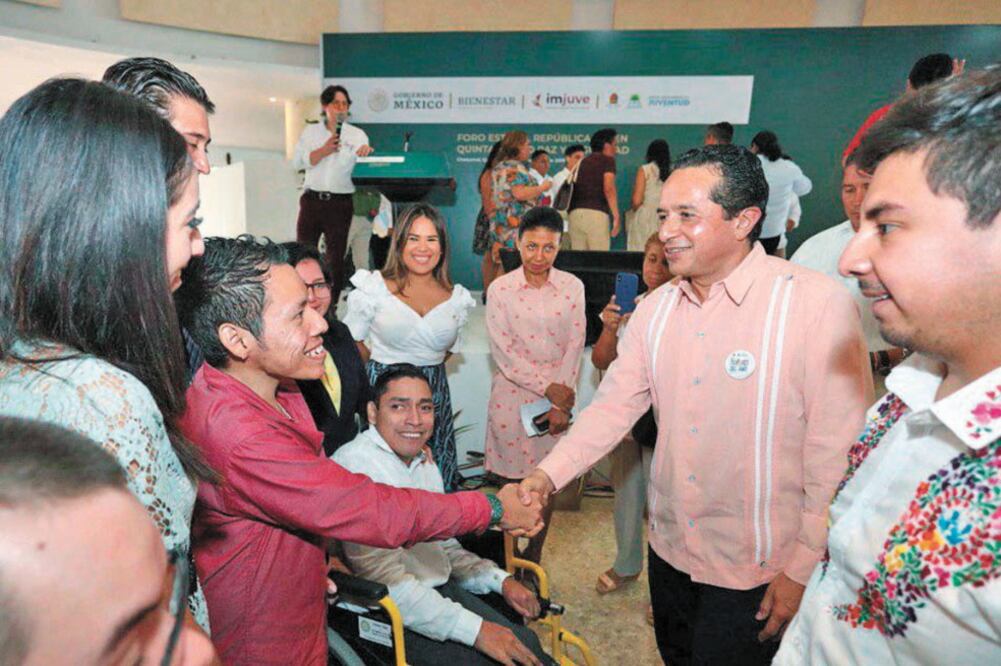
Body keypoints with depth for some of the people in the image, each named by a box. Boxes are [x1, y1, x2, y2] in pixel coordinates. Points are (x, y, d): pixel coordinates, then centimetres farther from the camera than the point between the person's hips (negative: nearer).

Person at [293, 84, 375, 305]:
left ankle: (331, 305, 13)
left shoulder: (356, 134, 8)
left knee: (335, 256, 4)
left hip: (340, 202, -1)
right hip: (312, 199, 1)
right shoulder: (310, 131, 11)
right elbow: (298, 161, -1)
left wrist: (364, 151, -36)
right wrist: (324, 150, -14)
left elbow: (359, 154, -12)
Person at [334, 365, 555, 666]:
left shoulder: (425, 462, 11)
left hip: (441, 591, 8)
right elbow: (384, 579, -23)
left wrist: (501, 580, 1)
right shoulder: (354, 464, -18)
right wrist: (475, 629, -23)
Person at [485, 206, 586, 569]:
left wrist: (561, 402, -9)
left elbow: (574, 346, -1)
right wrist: (548, 387, -13)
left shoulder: (572, 287, 2)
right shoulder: (500, 288, -3)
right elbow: (503, 352, -8)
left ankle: (533, 564, 27)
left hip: (559, 398, 2)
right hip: (513, 397, -2)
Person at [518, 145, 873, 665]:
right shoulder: (655, 310, 0)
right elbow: (614, 405, 0)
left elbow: (837, 451, -16)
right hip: (669, 551, 6)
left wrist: (805, 569, -13)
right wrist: (548, 474, -12)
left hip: (757, 573, -5)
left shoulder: (819, 305, -18)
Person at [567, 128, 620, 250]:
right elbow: (608, 188, -8)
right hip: (596, 213, -6)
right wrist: (616, 216, -10)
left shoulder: (583, 162, 24)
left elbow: (573, 189, 20)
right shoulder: (607, 160, 6)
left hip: (575, 213, 6)